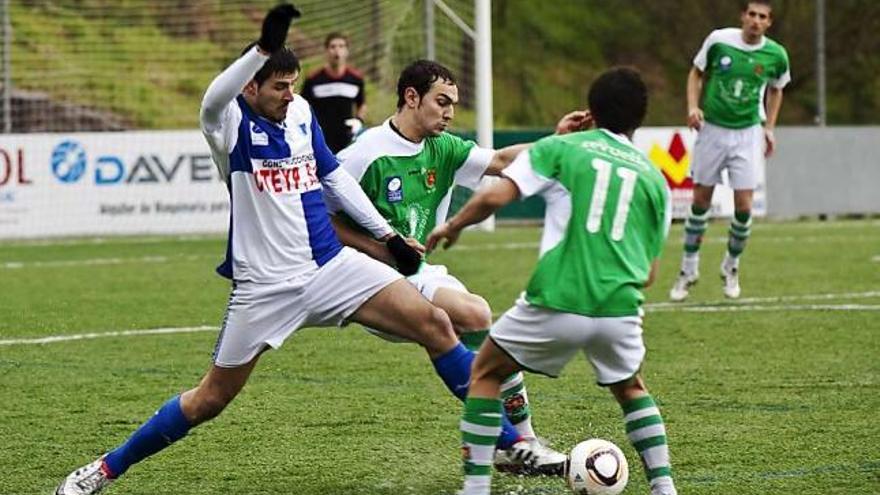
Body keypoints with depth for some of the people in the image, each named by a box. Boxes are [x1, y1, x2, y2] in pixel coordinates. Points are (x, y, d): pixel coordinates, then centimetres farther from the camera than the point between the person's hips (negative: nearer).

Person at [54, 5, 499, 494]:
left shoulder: (300, 111, 5)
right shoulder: (232, 123, -12)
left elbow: (334, 176, 19)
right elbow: (214, 100, -38)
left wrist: (388, 234, 16)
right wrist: (264, 48, -52)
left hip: (333, 266, 5)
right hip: (265, 286, -5)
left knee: (435, 324, -7)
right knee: (210, 399, 1)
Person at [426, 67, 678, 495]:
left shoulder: (560, 148, 7)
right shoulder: (654, 178, 16)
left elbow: (494, 197, -4)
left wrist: (452, 227, 13)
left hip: (557, 303, -3)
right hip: (621, 310, 3)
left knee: (485, 372, 19)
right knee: (630, 388, 32)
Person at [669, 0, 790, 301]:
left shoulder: (775, 55, -6)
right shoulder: (718, 40, -11)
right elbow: (696, 73, 4)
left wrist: (769, 127, 7)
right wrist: (693, 107, -11)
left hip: (748, 133, 1)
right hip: (711, 129, 0)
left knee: (743, 205, -5)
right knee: (701, 200, 6)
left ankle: (731, 268, 18)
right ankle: (689, 270, 19)